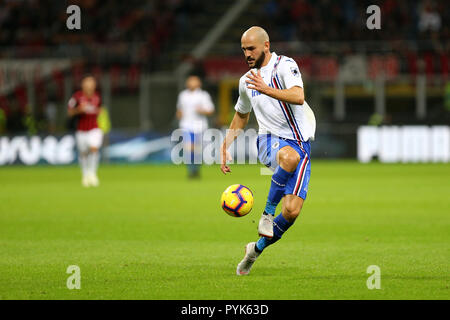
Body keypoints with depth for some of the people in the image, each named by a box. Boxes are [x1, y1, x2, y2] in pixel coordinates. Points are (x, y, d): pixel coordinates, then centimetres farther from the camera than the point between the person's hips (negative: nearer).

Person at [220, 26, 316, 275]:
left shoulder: (285, 66, -4)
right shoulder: (246, 81, 15)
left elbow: (298, 97, -22)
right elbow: (241, 115, 31)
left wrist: (267, 90, -33)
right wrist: (225, 148, 24)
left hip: (300, 144, -2)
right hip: (269, 141, 2)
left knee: (292, 210, -13)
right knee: (290, 156, -39)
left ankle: (259, 247, 10)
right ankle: (268, 213, -25)